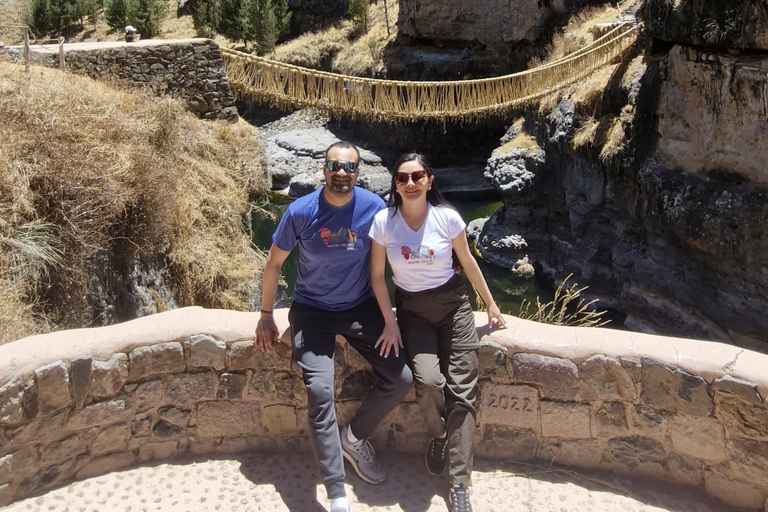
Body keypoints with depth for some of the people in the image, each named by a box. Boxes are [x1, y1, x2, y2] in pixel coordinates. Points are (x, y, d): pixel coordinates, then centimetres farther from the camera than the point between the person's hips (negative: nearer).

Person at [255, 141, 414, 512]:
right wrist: (266, 315, 1)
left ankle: (354, 438, 20)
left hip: (360, 307, 3)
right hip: (312, 311, -2)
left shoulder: (373, 207, -11)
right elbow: (274, 262, -2)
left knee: (401, 379, -6)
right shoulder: (300, 212, -15)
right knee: (319, 392, -19)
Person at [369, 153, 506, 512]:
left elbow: (467, 261, 5)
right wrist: (390, 322, -5)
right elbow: (377, 274, -1)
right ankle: (439, 434, 13)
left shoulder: (447, 217, -9)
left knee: (462, 390, -9)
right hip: (411, 309, 0)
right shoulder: (383, 221, -9)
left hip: (453, 304, 1)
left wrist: (490, 304, 12)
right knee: (428, 381, -22)